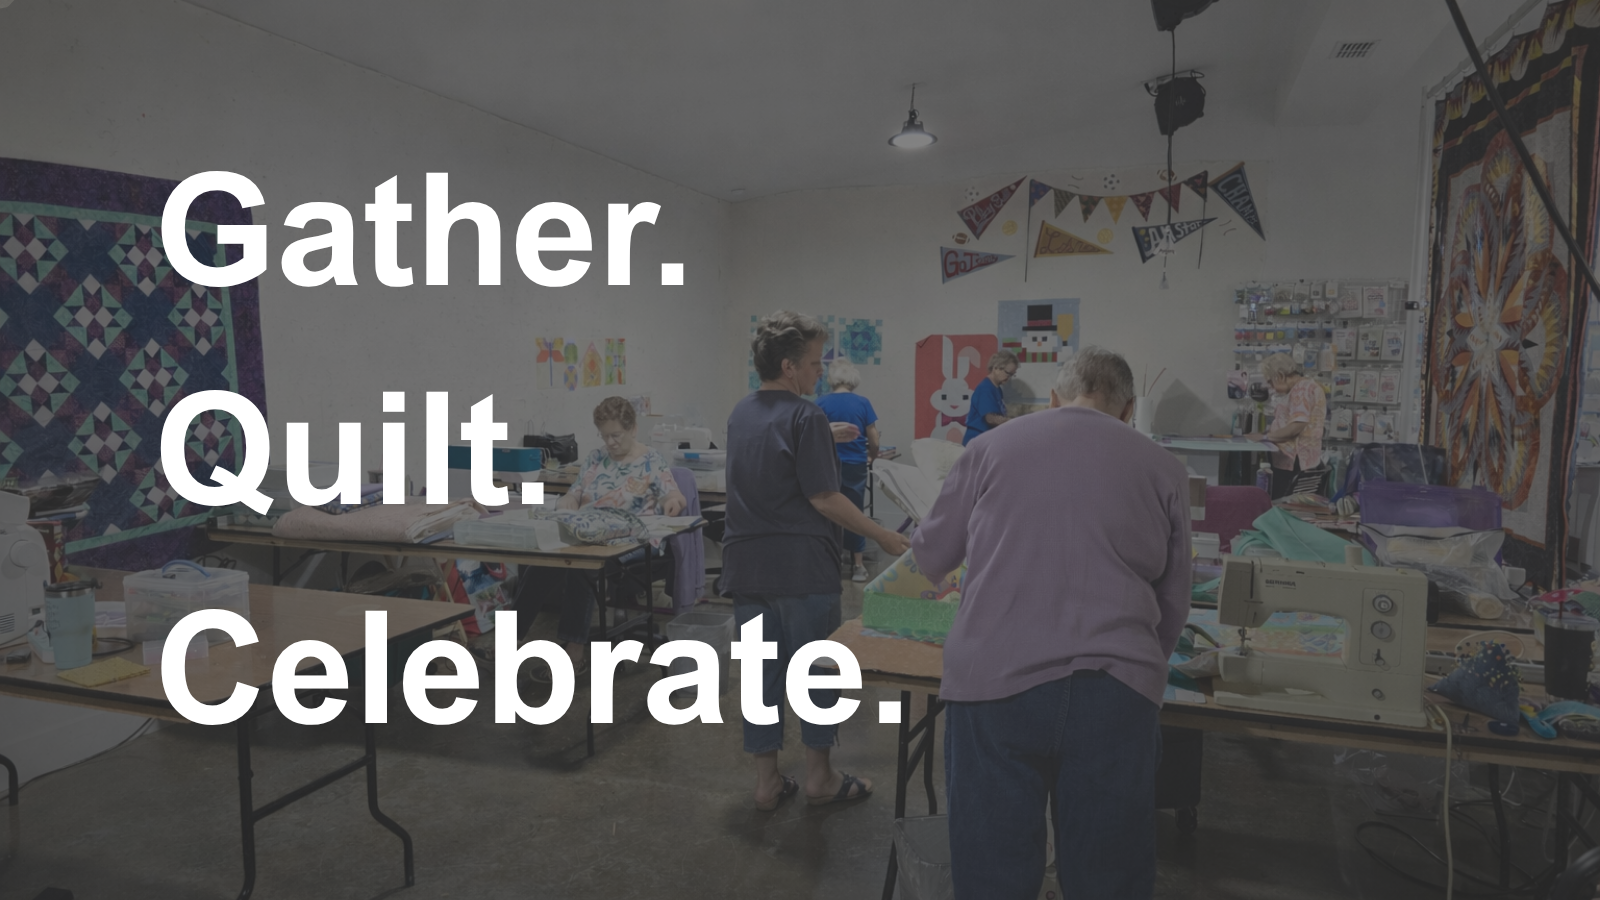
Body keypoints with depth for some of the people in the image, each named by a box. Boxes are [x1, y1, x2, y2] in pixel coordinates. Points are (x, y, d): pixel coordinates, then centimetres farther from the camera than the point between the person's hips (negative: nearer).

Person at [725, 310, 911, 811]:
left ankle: (766, 781, 19)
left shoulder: (740, 414, 11)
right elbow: (823, 498, -16)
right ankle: (820, 776, 20)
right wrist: (884, 538, -9)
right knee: (819, 670, 9)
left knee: (761, 673, 12)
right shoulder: (806, 417, -13)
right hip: (802, 565, -6)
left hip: (747, 564, 7)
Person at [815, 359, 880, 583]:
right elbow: (873, 441, -2)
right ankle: (858, 566, 13)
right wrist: (872, 457, 18)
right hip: (856, 465, 1)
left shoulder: (821, 403, -7)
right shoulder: (863, 403, -5)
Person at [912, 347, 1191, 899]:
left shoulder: (991, 446, 10)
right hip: (1117, 695, 1)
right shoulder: (1163, 468, 12)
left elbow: (931, 557, 18)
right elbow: (1173, 603, 18)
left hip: (995, 682, -1)